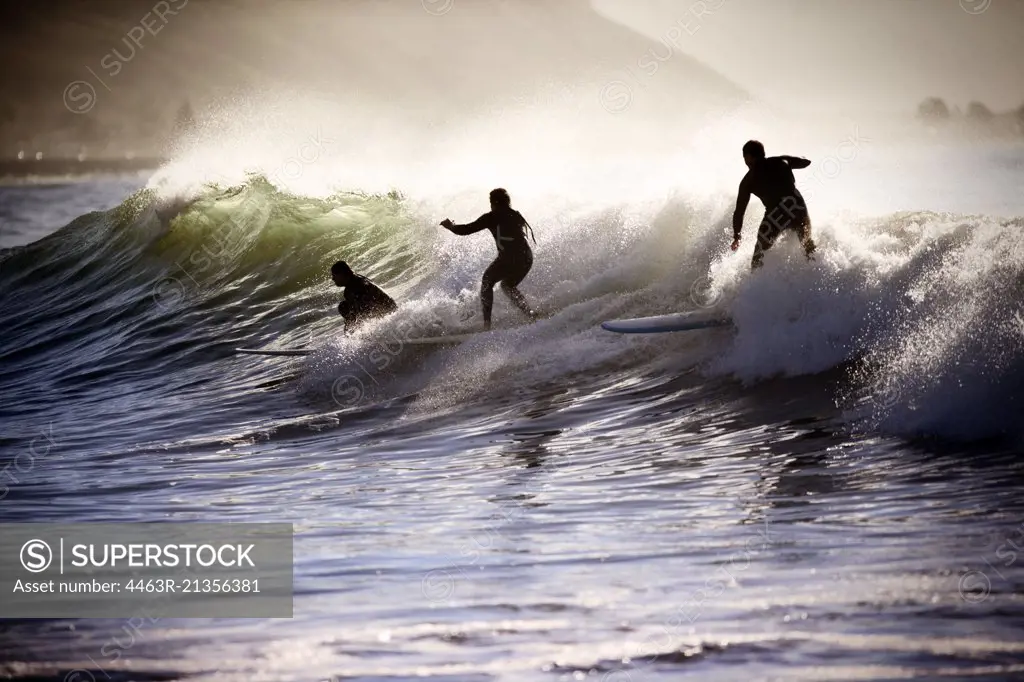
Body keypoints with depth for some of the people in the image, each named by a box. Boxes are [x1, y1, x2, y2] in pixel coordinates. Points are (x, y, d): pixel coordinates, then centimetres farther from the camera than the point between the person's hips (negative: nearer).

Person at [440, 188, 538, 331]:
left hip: (509, 257, -6)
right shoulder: (516, 216, 19)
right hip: (527, 258, 6)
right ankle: (531, 315, 5)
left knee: (487, 282, 17)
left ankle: (487, 322, 5)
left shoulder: (492, 217, 4)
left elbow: (466, 230, 6)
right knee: (508, 286, 26)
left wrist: (451, 226, 25)